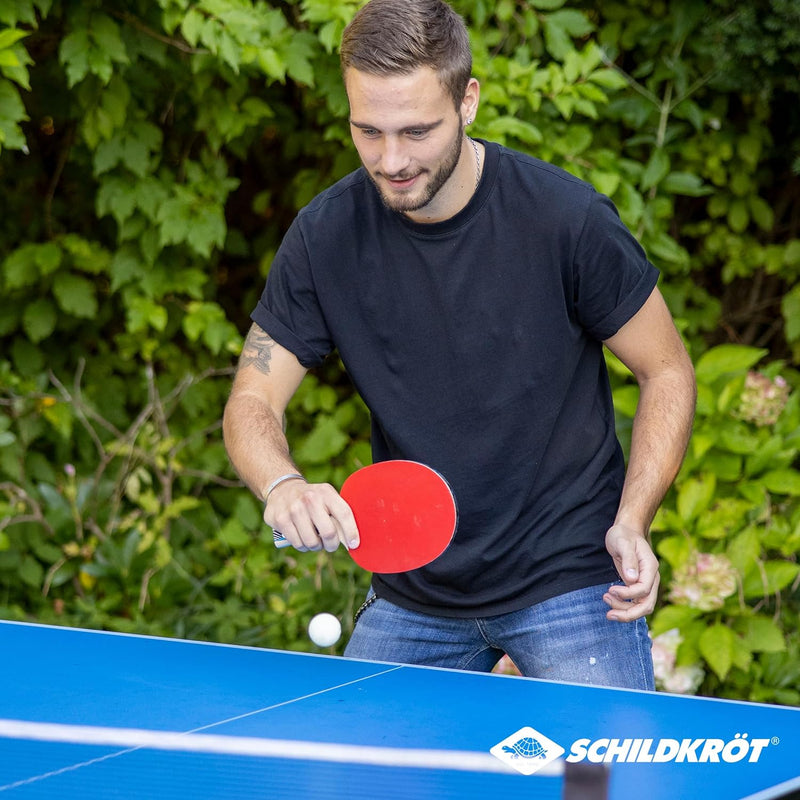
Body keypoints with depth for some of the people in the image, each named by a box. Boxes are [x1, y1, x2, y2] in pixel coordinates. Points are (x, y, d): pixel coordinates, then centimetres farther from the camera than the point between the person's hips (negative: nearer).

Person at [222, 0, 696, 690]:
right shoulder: (325, 237, -8)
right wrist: (283, 487, -28)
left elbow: (668, 371, -4)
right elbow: (252, 403, -5)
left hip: (569, 576, -3)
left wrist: (630, 524, -16)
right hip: (412, 595, 3)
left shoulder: (568, 219, -16)